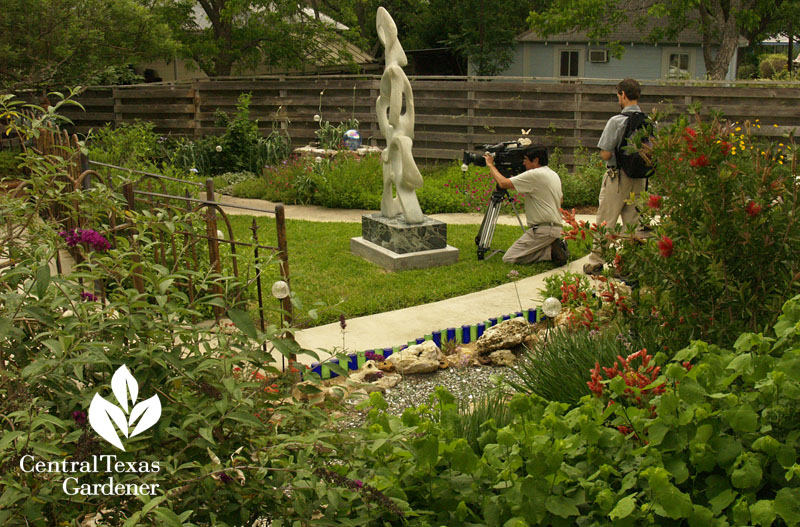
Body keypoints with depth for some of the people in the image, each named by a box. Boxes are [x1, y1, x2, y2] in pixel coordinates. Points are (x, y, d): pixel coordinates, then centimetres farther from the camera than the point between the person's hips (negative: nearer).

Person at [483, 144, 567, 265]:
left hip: (542, 230, -10)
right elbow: (561, 199, 29)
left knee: (509, 258, -10)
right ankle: (554, 246, 5)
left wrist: (490, 165, -2)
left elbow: (503, 183, -19)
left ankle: (552, 251, -12)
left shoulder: (534, 175, -15)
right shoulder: (554, 175, 14)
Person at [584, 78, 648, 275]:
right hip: (639, 178, 5)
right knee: (633, 223, 11)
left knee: (604, 222, 3)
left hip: (617, 178, -5)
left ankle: (596, 262, 7)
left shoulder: (617, 121, -15)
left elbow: (605, 154, -15)